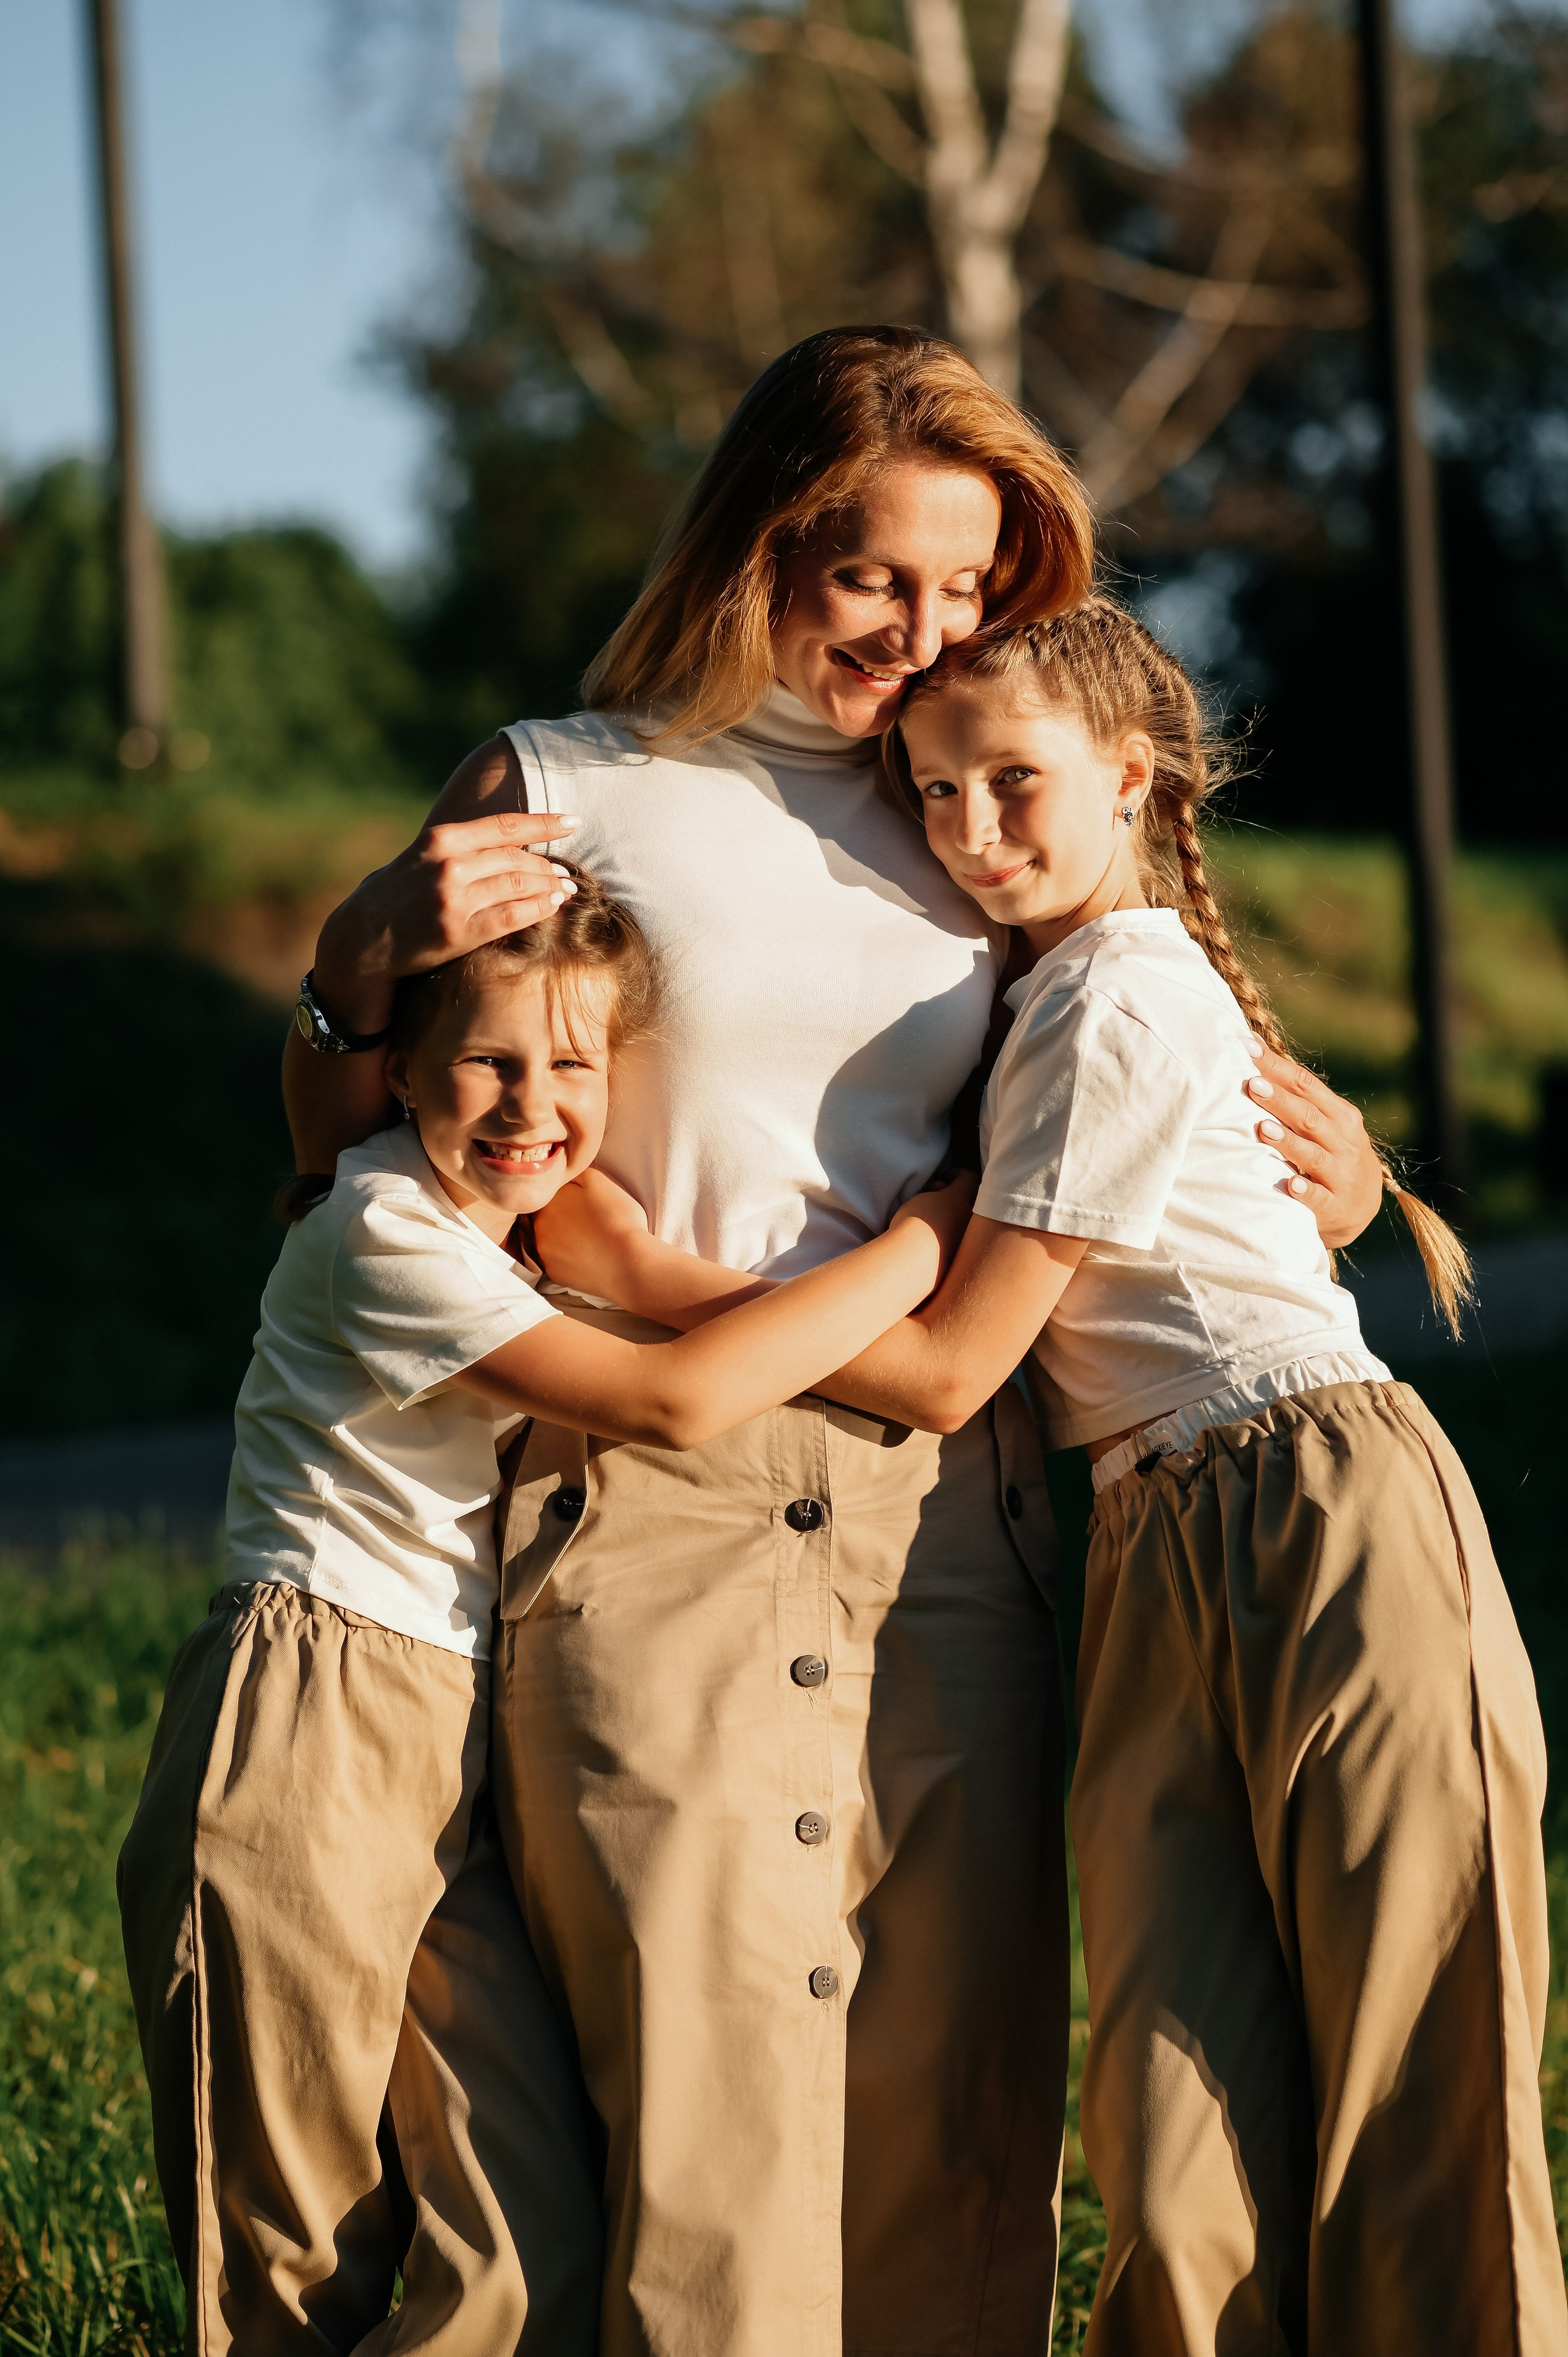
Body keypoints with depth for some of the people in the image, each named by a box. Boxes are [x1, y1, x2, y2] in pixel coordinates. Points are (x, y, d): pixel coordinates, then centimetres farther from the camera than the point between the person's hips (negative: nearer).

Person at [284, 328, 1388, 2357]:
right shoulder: (560, 795, 5)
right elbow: (343, 1163, 11)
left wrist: (1322, 1184, 10)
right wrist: (370, 965, -8)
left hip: (950, 1512, 3)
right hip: (652, 1512, -3)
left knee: (958, 2096, 2)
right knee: (699, 2105, -7)